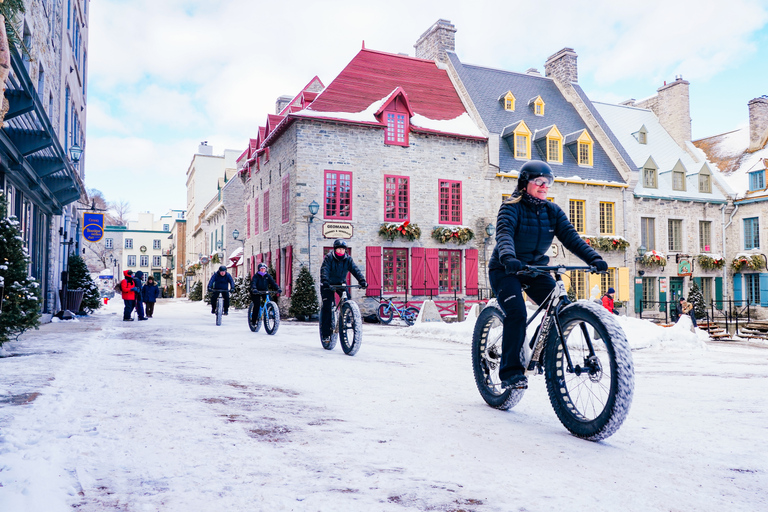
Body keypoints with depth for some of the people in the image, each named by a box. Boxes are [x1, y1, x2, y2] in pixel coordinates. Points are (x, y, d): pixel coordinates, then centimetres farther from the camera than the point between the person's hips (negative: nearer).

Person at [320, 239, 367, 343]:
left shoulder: (348, 259, -5)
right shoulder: (328, 258, -13)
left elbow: (355, 270, -16)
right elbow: (324, 270, -26)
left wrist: (362, 280, -32)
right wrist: (325, 281, -45)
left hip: (341, 283, 3)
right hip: (328, 285, -3)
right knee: (326, 306, -12)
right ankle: (325, 334, -6)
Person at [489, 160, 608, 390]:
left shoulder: (553, 211, 3)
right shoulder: (511, 208, -12)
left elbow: (571, 237, -8)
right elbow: (504, 234, -30)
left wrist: (594, 258, -24)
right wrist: (508, 258, -51)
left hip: (535, 268, 5)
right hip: (506, 270, -5)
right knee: (516, 313, -25)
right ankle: (510, 372, -16)